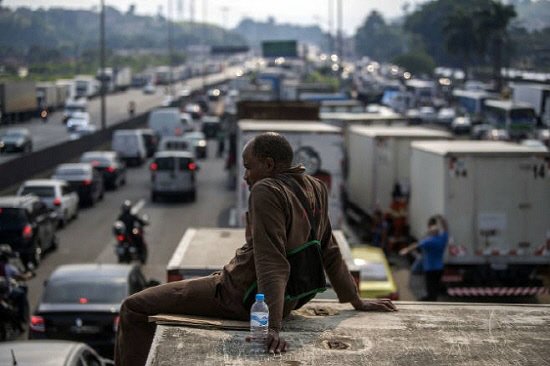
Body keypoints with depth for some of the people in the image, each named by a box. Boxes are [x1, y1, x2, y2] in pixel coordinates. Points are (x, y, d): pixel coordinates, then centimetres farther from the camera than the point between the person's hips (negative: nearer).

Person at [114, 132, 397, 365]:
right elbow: (331, 253, 10)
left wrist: (273, 327, -35)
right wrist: (357, 302, 21)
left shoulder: (266, 191, -22)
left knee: (134, 308, -2)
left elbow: (272, 264, -30)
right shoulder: (315, 189, 4)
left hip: (241, 297, -10)